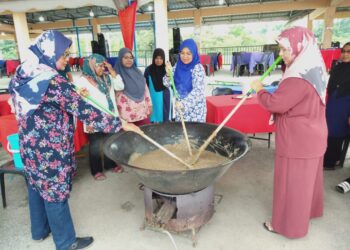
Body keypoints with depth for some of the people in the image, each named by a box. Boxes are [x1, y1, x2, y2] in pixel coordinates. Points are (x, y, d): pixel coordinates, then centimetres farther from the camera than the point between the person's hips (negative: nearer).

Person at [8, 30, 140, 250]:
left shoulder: (21, 75, 3)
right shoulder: (53, 82, -24)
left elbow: (25, 108, 13)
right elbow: (84, 110, -27)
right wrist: (120, 124, -24)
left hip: (30, 144, 9)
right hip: (50, 149, -8)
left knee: (37, 187, 22)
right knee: (55, 192, 6)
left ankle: (40, 230, 43)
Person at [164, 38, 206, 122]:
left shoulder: (198, 68, -15)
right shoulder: (177, 66, 1)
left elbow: (198, 90, -24)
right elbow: (167, 84, 2)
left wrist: (184, 103, -36)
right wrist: (168, 74, -18)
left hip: (195, 108, -5)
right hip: (179, 106, 5)